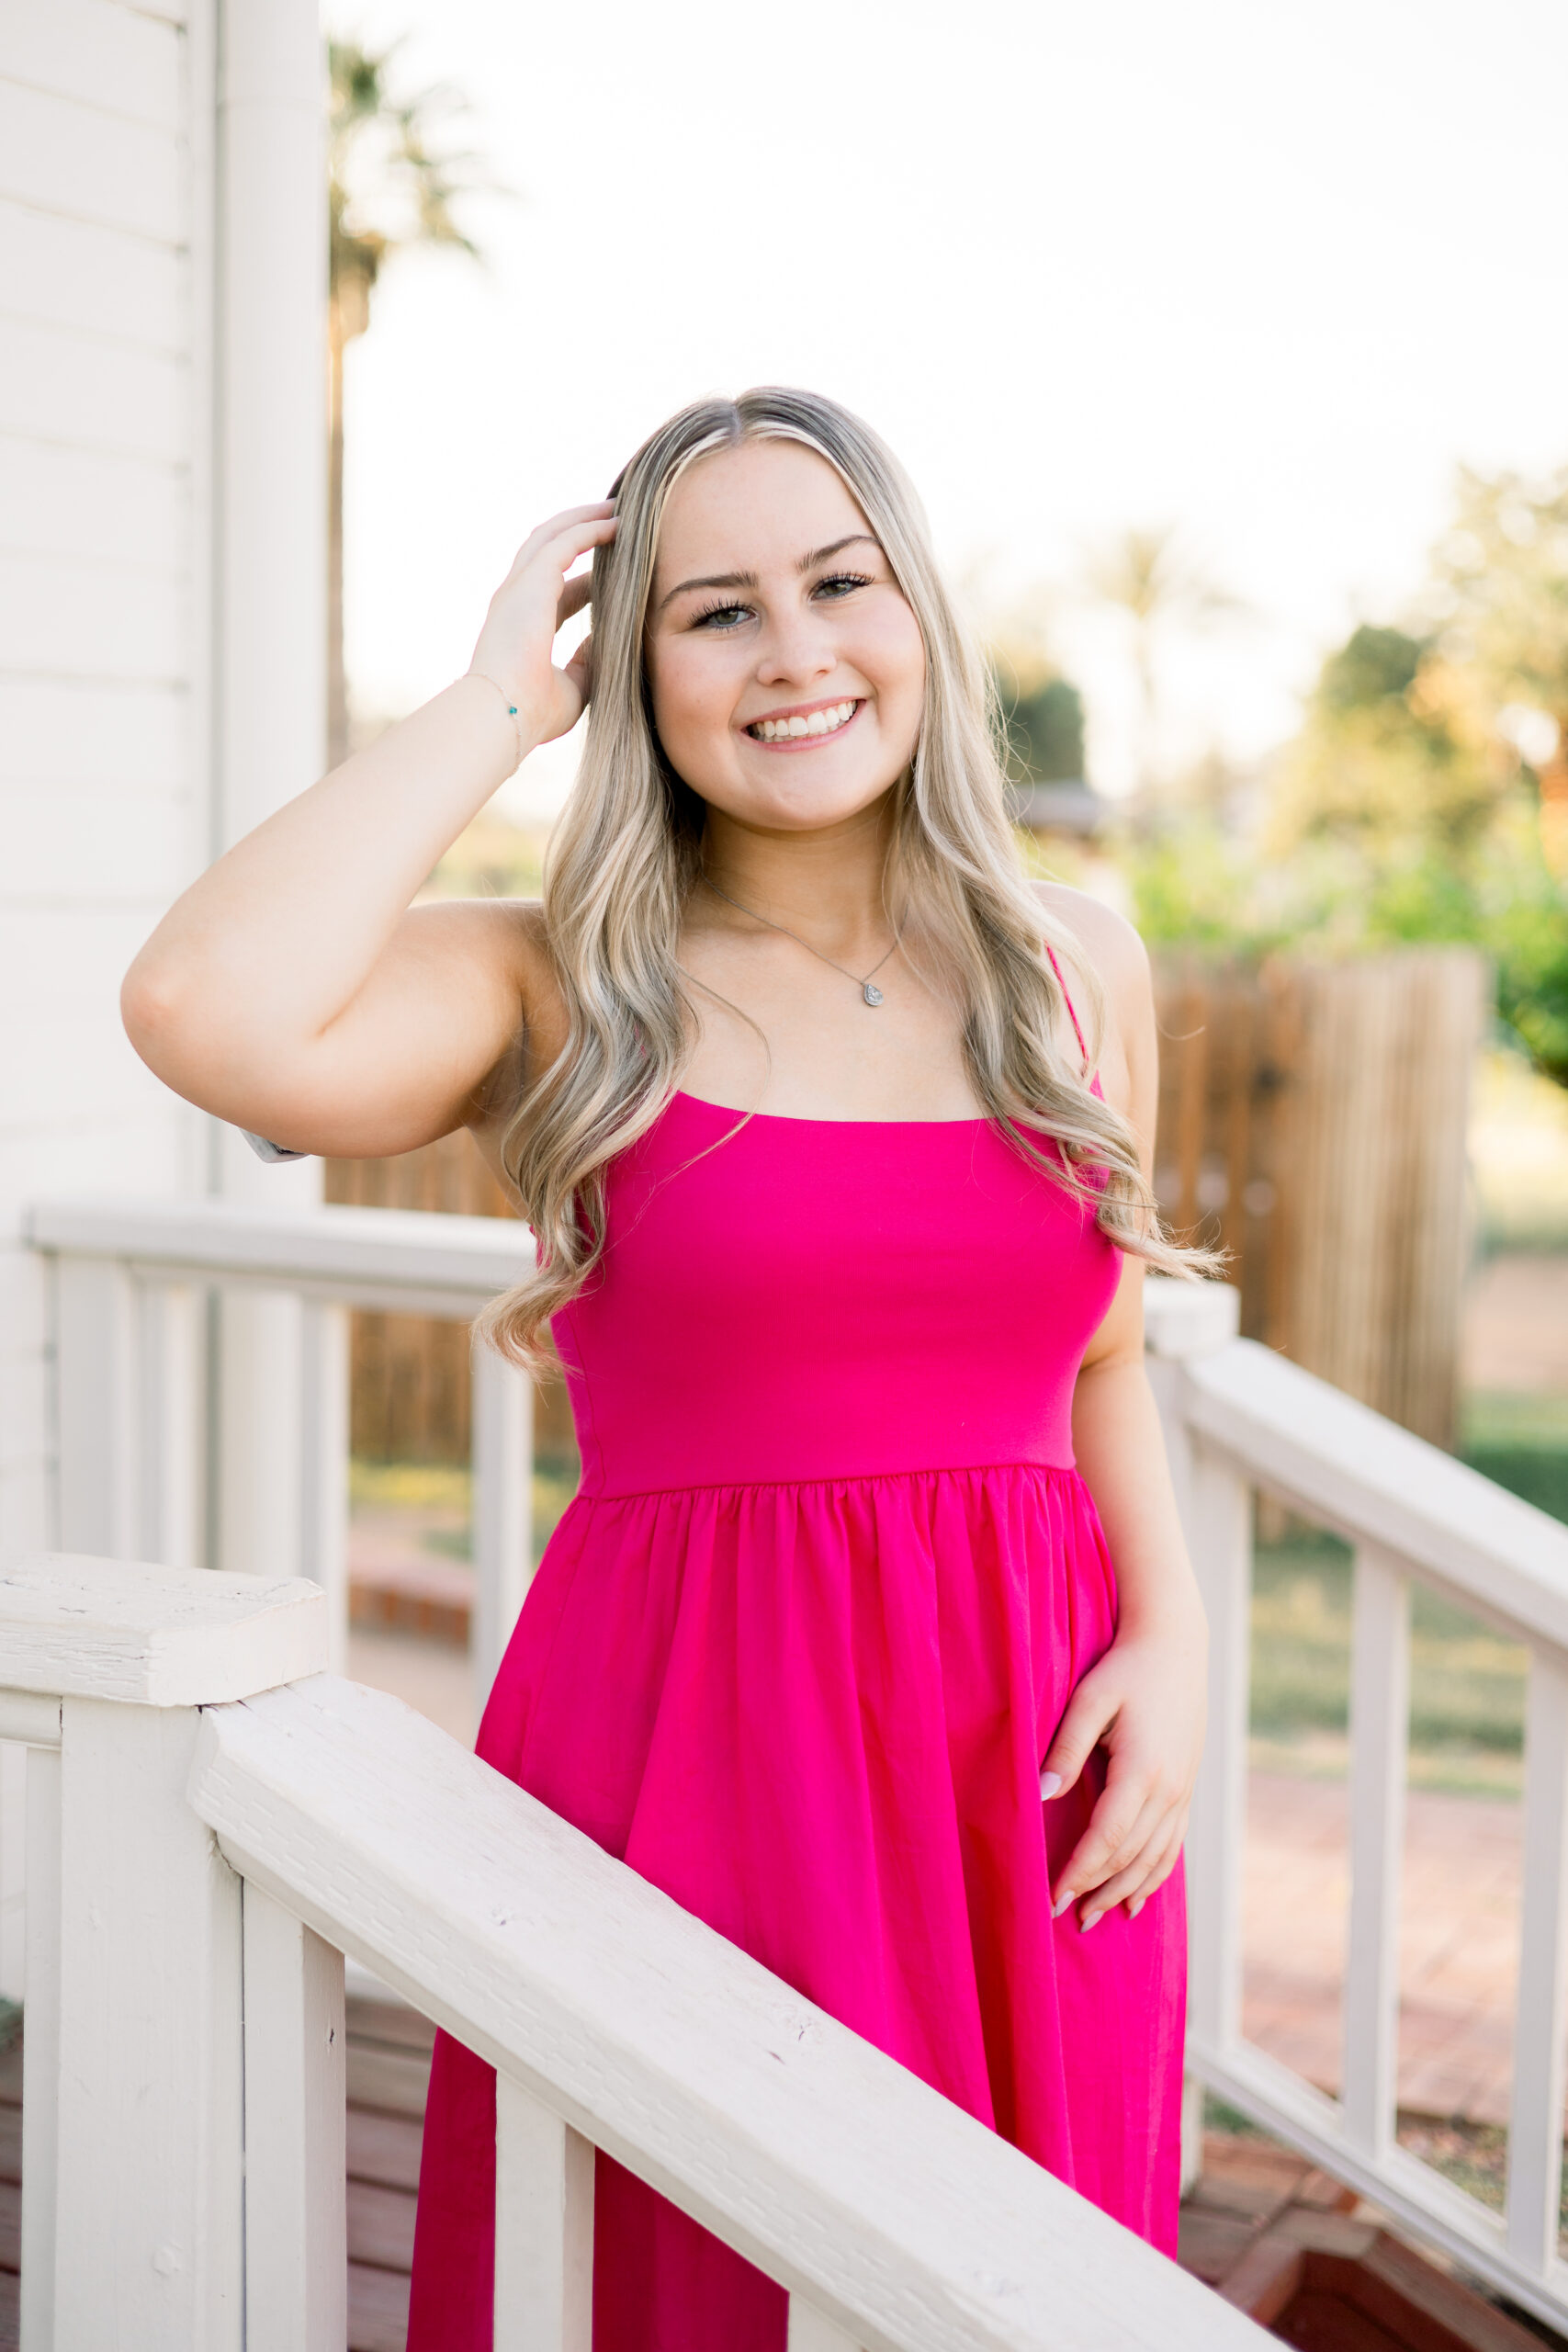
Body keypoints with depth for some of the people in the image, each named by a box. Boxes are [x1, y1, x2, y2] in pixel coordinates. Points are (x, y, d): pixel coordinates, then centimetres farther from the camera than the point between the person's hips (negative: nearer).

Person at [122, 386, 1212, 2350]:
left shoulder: (1079, 971, 7)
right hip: (681, 1744, -3)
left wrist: (1171, 1634, 0)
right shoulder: (564, 993, -5)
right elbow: (210, 1013, -25)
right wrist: (495, 702, -12)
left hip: (1032, 1755, 4)